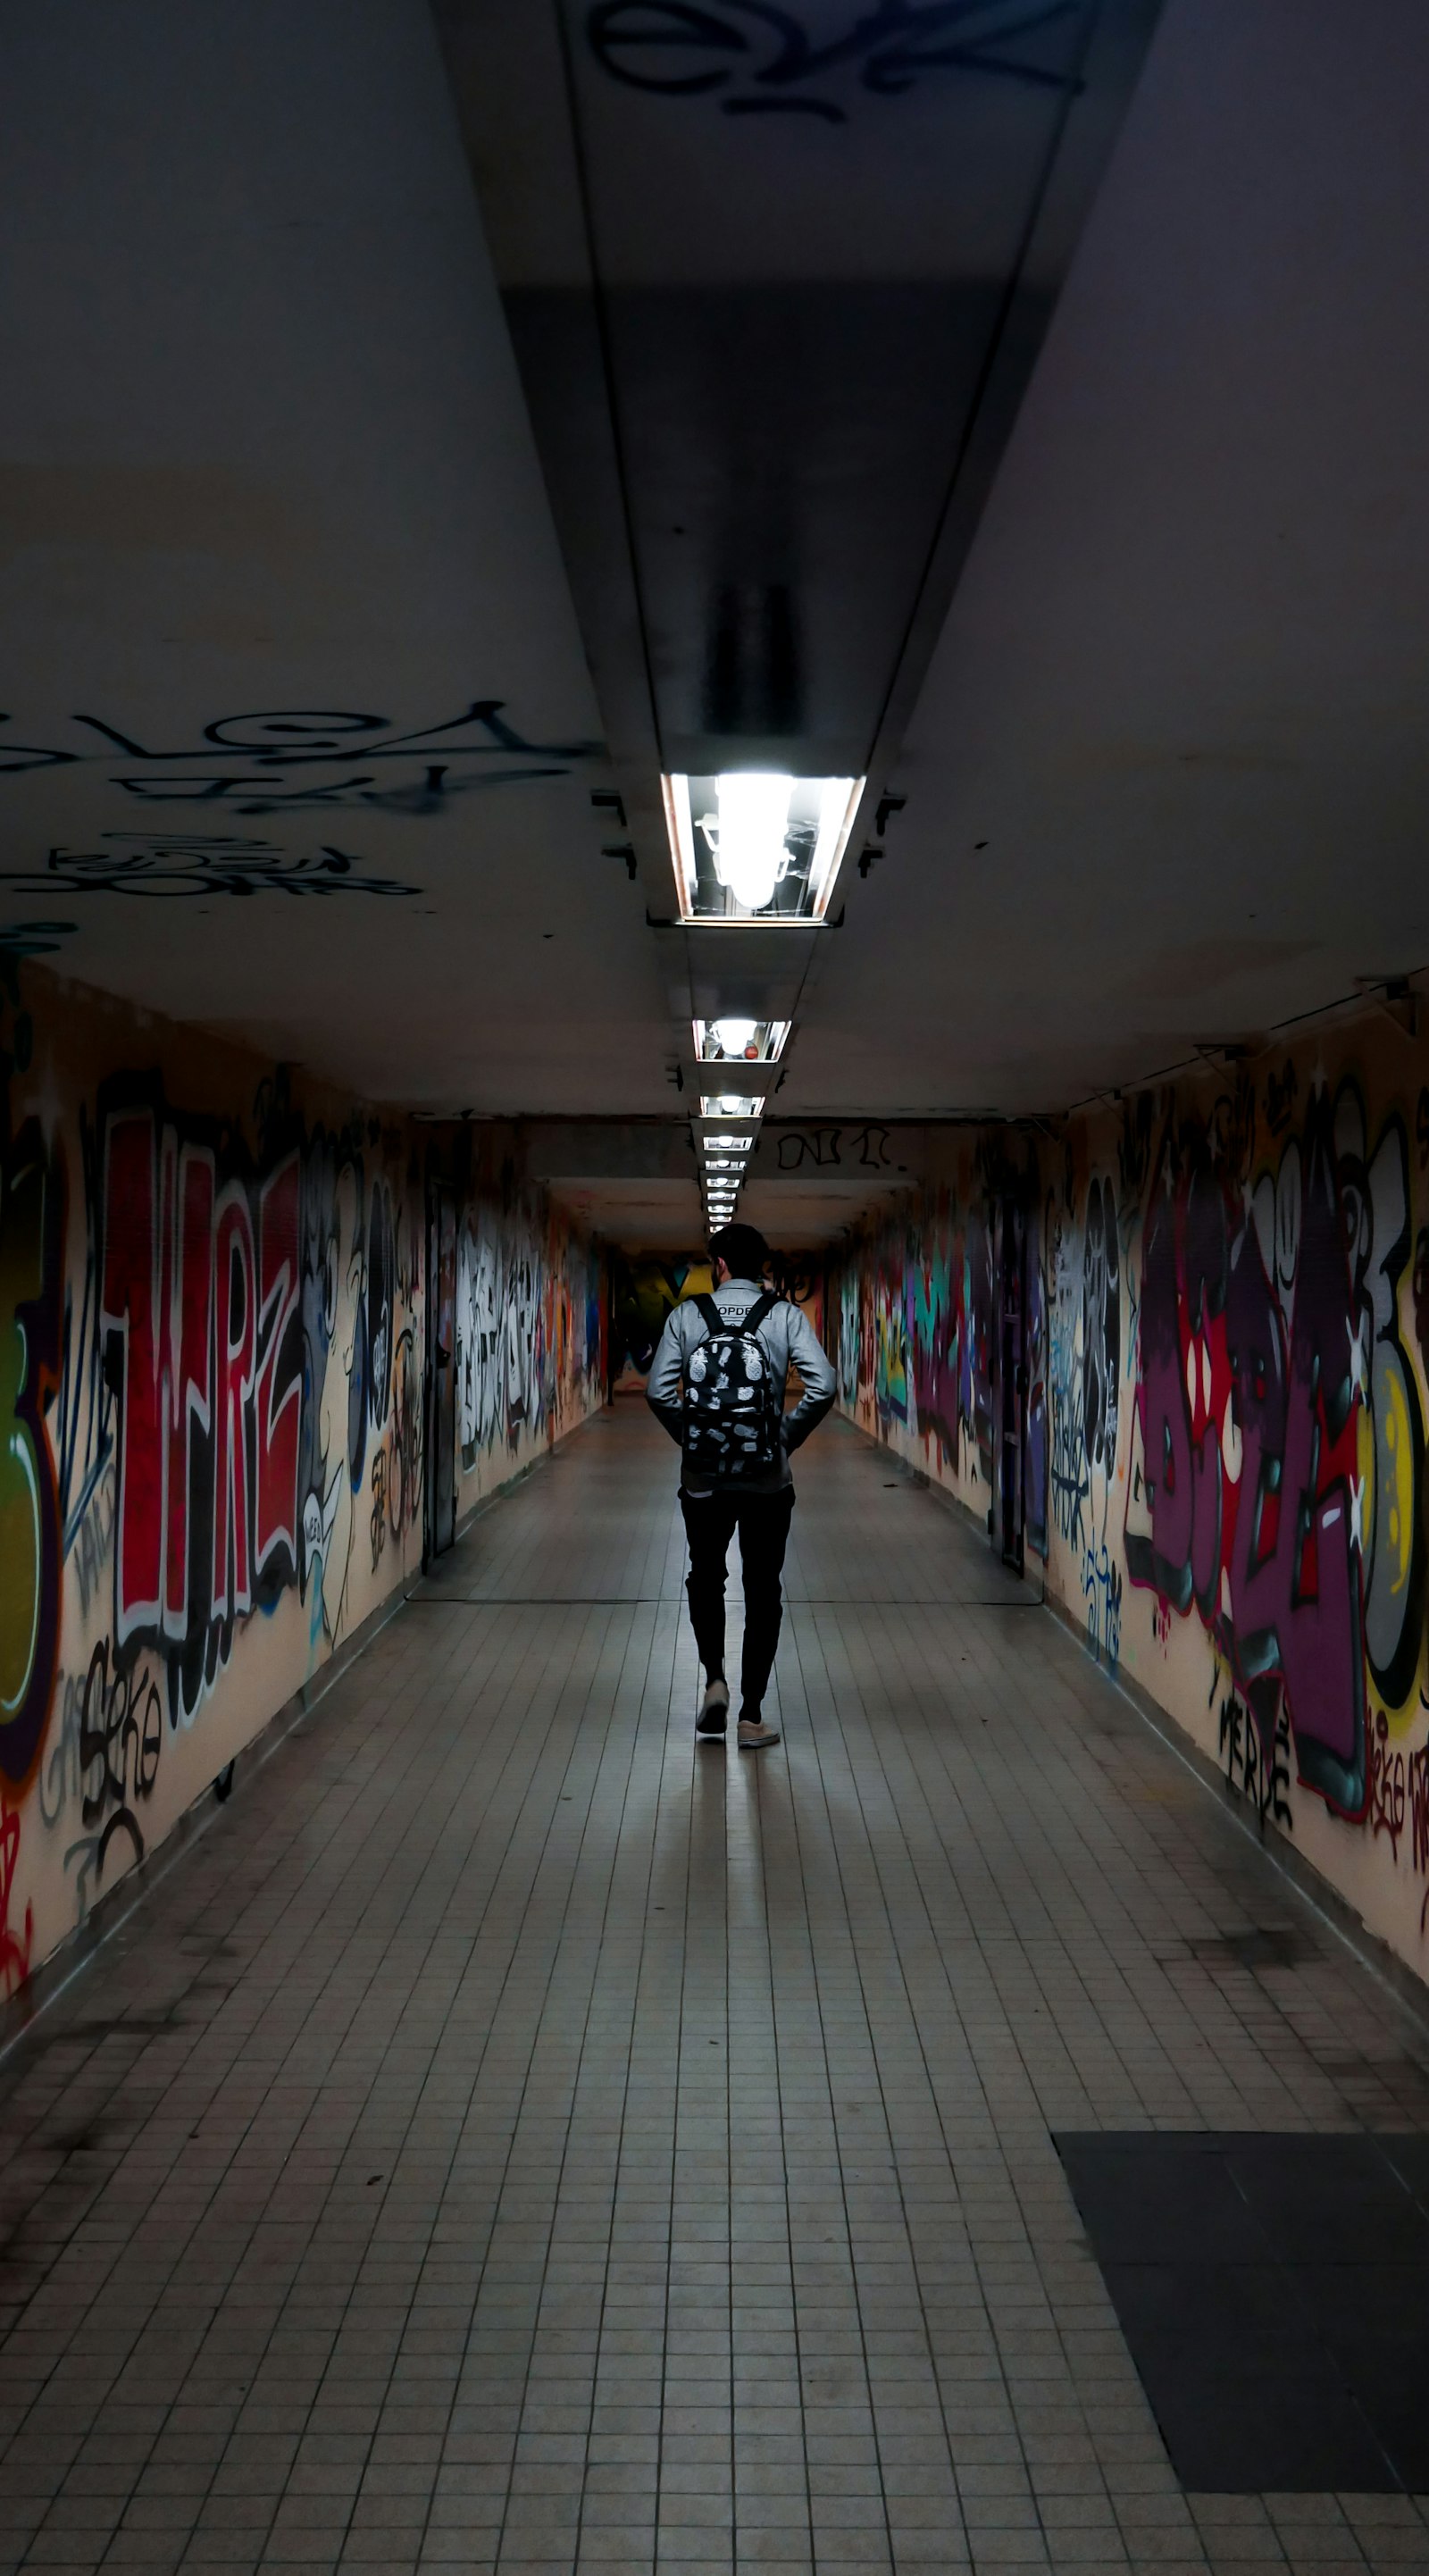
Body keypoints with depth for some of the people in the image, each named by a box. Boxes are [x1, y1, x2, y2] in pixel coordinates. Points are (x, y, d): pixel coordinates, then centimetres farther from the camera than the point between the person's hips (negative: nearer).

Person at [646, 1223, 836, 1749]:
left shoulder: (686, 1315, -2)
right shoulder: (786, 1317, -3)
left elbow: (658, 1390, -7)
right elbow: (822, 1387, -12)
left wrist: (690, 1437, 6)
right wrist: (787, 1437, 1)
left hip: (703, 1478, 1)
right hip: (768, 1482, -1)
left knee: (705, 1578, 22)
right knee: (762, 1592, 8)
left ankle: (715, 1680, 6)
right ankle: (751, 1716, 7)